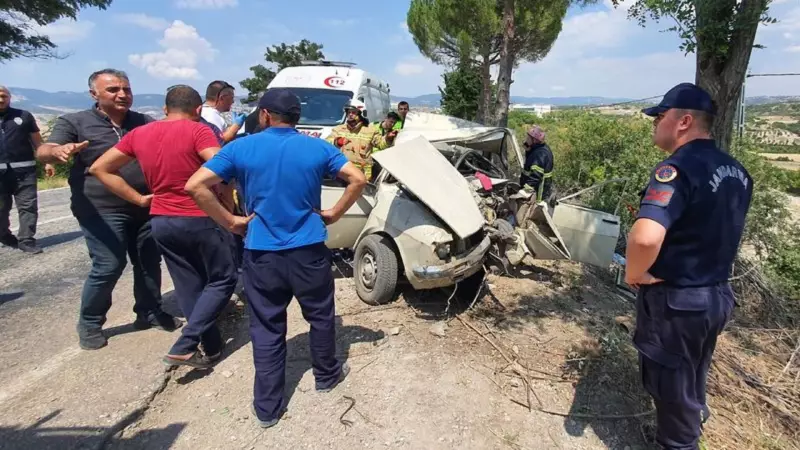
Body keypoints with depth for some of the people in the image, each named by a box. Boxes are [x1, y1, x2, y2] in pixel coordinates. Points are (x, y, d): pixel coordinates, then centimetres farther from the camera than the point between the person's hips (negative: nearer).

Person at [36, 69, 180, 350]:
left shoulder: (145, 122, 10)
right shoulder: (75, 122, -1)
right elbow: (43, 152, -10)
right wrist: (58, 151, -35)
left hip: (146, 207, 4)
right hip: (102, 211, -4)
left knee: (149, 263, 11)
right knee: (108, 267, -6)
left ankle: (150, 313, 29)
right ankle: (89, 323, 17)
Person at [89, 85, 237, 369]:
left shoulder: (139, 134, 8)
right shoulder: (197, 131, -11)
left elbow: (99, 168, 11)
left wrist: (138, 199, 8)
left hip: (161, 221, 6)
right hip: (199, 220, -6)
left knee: (189, 288, 15)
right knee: (223, 280, 9)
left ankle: (212, 348, 23)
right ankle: (184, 347, -1)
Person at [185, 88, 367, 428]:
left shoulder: (241, 148, -3)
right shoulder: (318, 148, -1)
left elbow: (195, 186, -10)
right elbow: (358, 179, -6)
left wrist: (230, 222, -2)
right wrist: (334, 214, 1)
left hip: (261, 253, 0)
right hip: (309, 250, 1)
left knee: (266, 328, 11)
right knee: (320, 316, 20)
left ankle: (267, 408, 21)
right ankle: (326, 375, 39)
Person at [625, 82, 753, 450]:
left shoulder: (678, 167, -25)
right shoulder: (736, 171, 4)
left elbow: (646, 237, -41)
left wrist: (634, 274, -23)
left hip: (675, 300, -9)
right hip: (716, 294, 9)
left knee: (671, 383, 12)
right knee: (693, 377, 29)